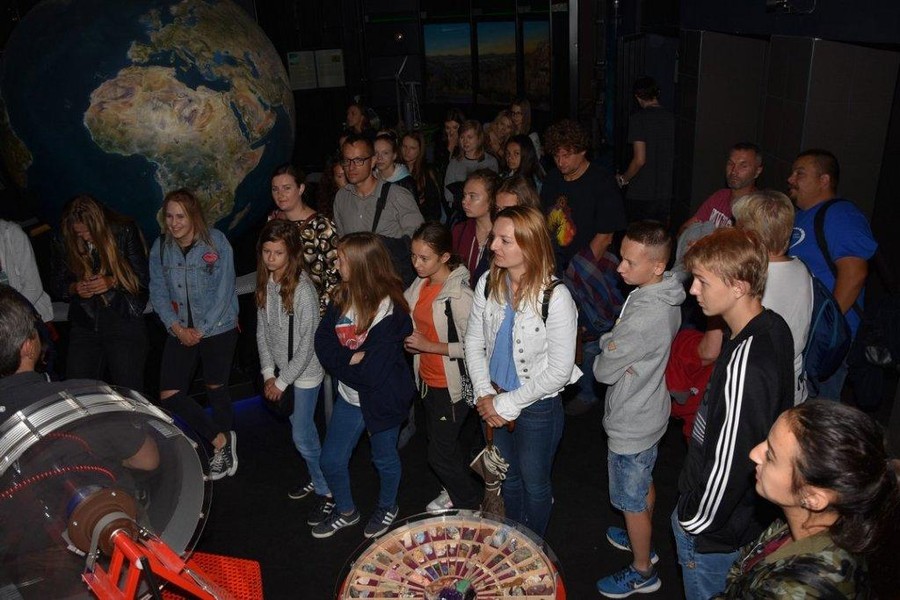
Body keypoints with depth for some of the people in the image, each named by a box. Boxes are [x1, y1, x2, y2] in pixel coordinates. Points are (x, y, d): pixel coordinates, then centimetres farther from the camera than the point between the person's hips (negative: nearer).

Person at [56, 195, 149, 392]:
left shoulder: (125, 232, -4)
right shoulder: (65, 242, 6)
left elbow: (141, 277, -2)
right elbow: (60, 284, 14)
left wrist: (112, 282, -17)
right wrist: (74, 288, -8)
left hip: (124, 322, -3)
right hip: (84, 325, 3)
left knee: (129, 393, -5)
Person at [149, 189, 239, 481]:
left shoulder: (216, 242, -12)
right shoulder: (160, 247, -1)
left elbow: (224, 292, -12)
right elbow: (158, 293, 2)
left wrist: (201, 331, -12)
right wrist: (177, 328, -10)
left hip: (217, 327, -4)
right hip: (180, 330, 4)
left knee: (216, 388, 7)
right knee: (169, 395, -1)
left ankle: (223, 449, 29)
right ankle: (221, 441, 14)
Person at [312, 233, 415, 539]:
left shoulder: (389, 310, -26)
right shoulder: (342, 296, -5)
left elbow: (373, 371, -28)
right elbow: (323, 343, -9)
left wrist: (341, 364, -16)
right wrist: (352, 359, -24)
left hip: (382, 398, -6)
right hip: (350, 396, 6)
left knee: (384, 458, 18)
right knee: (331, 460, 14)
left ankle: (387, 508, 46)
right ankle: (346, 511, 41)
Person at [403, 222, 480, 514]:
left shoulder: (458, 294, -25)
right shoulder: (420, 284, -1)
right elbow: (414, 322, 16)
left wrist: (429, 346, -24)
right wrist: (409, 340, -4)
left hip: (451, 384, -8)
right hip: (427, 378, 8)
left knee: (440, 452, 5)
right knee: (438, 441, 24)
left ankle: (469, 504, 29)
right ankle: (455, 491, 47)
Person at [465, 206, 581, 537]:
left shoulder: (555, 297, -25)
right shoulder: (488, 283, -9)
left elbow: (559, 371, -21)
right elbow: (474, 341, 1)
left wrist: (509, 403, -17)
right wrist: (485, 394, -10)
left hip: (538, 406, -5)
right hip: (495, 402, 5)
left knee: (534, 482, 18)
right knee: (509, 477, 26)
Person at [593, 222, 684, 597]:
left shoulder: (643, 317, -36)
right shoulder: (667, 299, -5)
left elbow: (603, 371, -23)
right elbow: (611, 341, 7)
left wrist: (603, 355, -5)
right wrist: (610, 343, -11)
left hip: (630, 426, -9)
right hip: (650, 412, 9)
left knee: (632, 503, 12)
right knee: (645, 483, 29)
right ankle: (642, 540, 53)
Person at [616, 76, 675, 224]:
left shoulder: (638, 119, -13)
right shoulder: (670, 118, 4)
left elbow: (639, 160, -18)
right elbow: (672, 157, 10)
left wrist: (623, 179, -2)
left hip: (640, 195, -5)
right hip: (665, 194, 6)